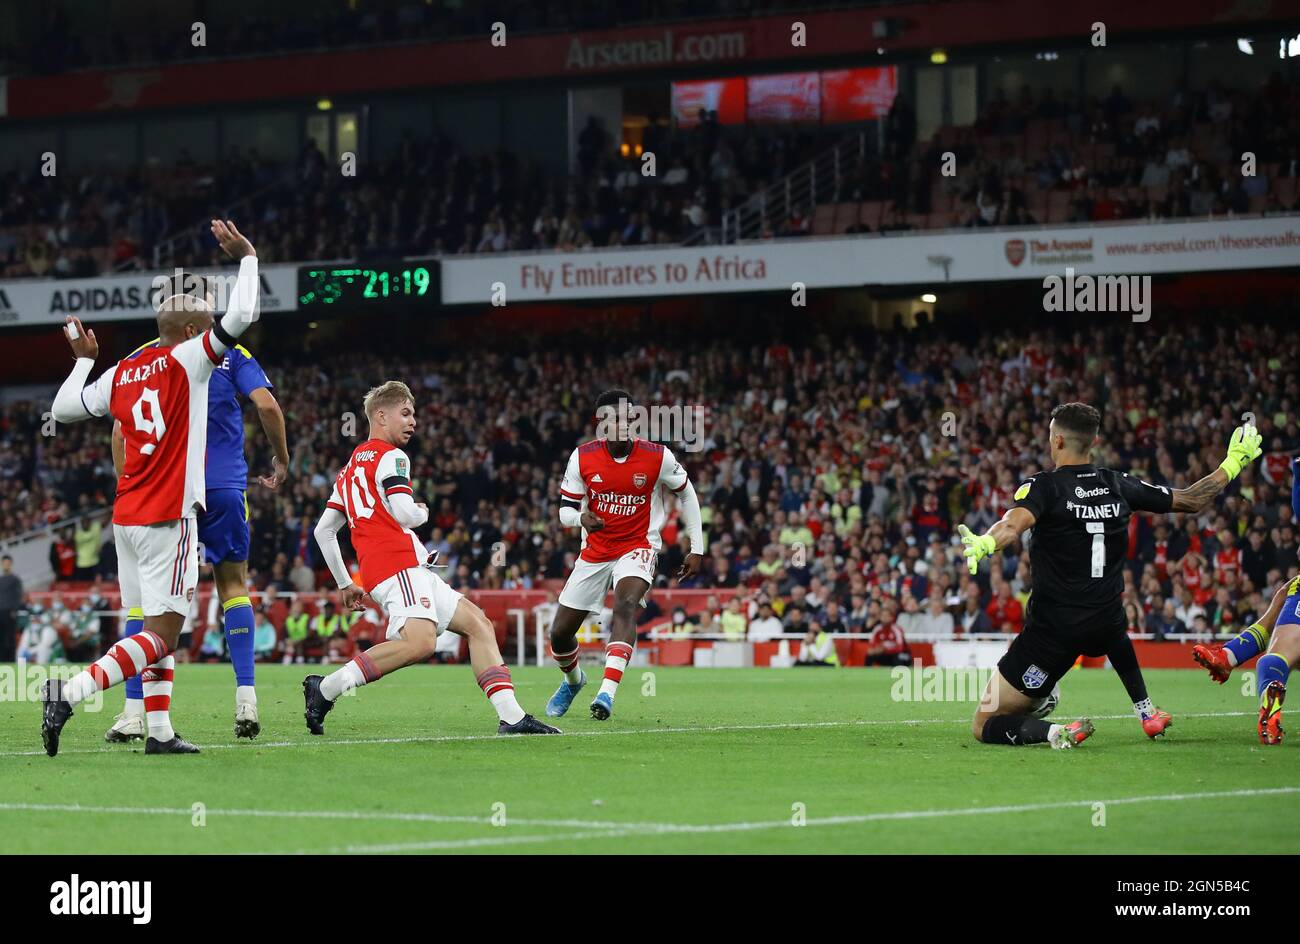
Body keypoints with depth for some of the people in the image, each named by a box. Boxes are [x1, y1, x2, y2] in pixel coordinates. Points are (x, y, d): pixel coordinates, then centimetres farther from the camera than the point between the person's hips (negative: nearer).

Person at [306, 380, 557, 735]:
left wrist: (345, 584, 28)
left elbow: (323, 531, 27)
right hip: (397, 563, -10)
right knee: (420, 642, -30)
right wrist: (422, 512, 9)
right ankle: (326, 687, -24)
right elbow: (404, 514, -14)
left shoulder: (350, 468, 28)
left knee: (478, 623, 10)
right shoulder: (390, 457, 0)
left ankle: (511, 716, -2)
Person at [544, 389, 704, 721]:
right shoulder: (582, 458, -8)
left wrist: (697, 548, 4)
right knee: (560, 633, 8)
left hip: (638, 547, -3)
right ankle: (573, 679, 43)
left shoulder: (657, 457, -12)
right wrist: (581, 518, -25)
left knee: (625, 606, -34)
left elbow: (686, 494, 5)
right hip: (594, 552, 3)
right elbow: (566, 510, -1)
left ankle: (607, 693, -44)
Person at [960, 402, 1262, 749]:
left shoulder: (1044, 486, -10)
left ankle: (1055, 731, -23)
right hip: (1104, 626, 5)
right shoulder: (1119, 485, 3)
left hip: (1053, 630, -5)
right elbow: (1192, 499, 14)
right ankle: (1147, 713, 40)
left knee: (984, 726, 3)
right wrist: (1232, 463, 29)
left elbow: (1015, 522, -34)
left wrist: (982, 545, -53)